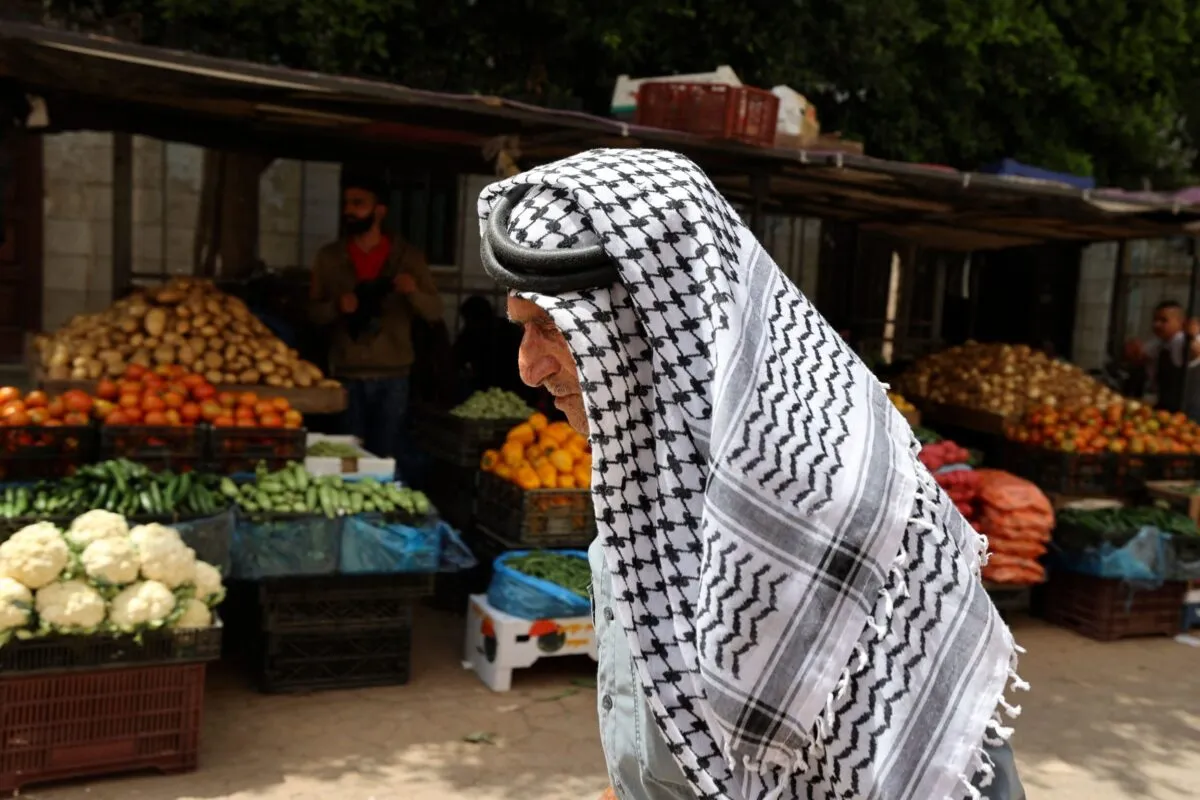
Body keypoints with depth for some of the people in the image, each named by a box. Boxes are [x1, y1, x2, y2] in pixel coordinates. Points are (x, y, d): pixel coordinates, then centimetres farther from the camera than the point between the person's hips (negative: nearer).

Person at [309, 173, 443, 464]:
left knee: (385, 458, 5)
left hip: (392, 375, -1)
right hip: (346, 375, 1)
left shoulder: (408, 256, 3)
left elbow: (435, 312, 2)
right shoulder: (329, 256, 7)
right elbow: (314, 312, 9)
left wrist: (413, 292, -19)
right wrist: (337, 307, -13)